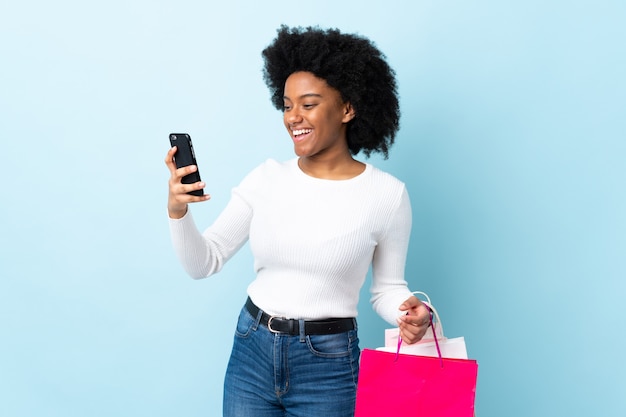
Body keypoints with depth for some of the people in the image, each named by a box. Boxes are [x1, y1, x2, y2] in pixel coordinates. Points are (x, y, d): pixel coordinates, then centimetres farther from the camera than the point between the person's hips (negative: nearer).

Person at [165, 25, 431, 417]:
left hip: (328, 367, -2)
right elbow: (204, 263, 1)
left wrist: (407, 312, -18)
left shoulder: (387, 194, -7)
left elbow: (388, 286, 2)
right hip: (251, 354, 3)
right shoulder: (268, 177, 0)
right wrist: (178, 211, -15)